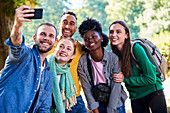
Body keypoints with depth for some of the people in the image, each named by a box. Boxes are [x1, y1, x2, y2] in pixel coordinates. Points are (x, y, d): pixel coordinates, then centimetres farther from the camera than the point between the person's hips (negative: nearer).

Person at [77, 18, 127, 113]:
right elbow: (87, 90, -9)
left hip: (116, 104, 0)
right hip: (98, 105, 1)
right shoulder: (82, 62, -11)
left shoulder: (113, 58, -15)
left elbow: (115, 88, -14)